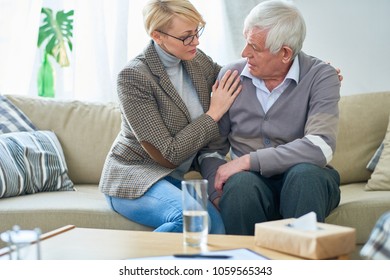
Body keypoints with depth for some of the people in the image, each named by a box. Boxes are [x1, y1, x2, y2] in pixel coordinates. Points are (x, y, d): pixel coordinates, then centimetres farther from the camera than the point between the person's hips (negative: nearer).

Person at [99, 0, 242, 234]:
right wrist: (213, 114, -13)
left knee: (219, 223, -26)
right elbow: (168, 155, -18)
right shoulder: (133, 77, -18)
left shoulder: (198, 61, 1)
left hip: (179, 179, 5)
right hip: (133, 177, -5)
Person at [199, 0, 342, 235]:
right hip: (252, 182, 2)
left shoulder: (321, 76, -7)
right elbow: (212, 147, 8)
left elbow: (321, 147, -23)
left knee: (304, 173, -35)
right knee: (241, 183, -33)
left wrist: (248, 161, -23)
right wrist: (218, 195, -11)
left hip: (307, 181, -1)